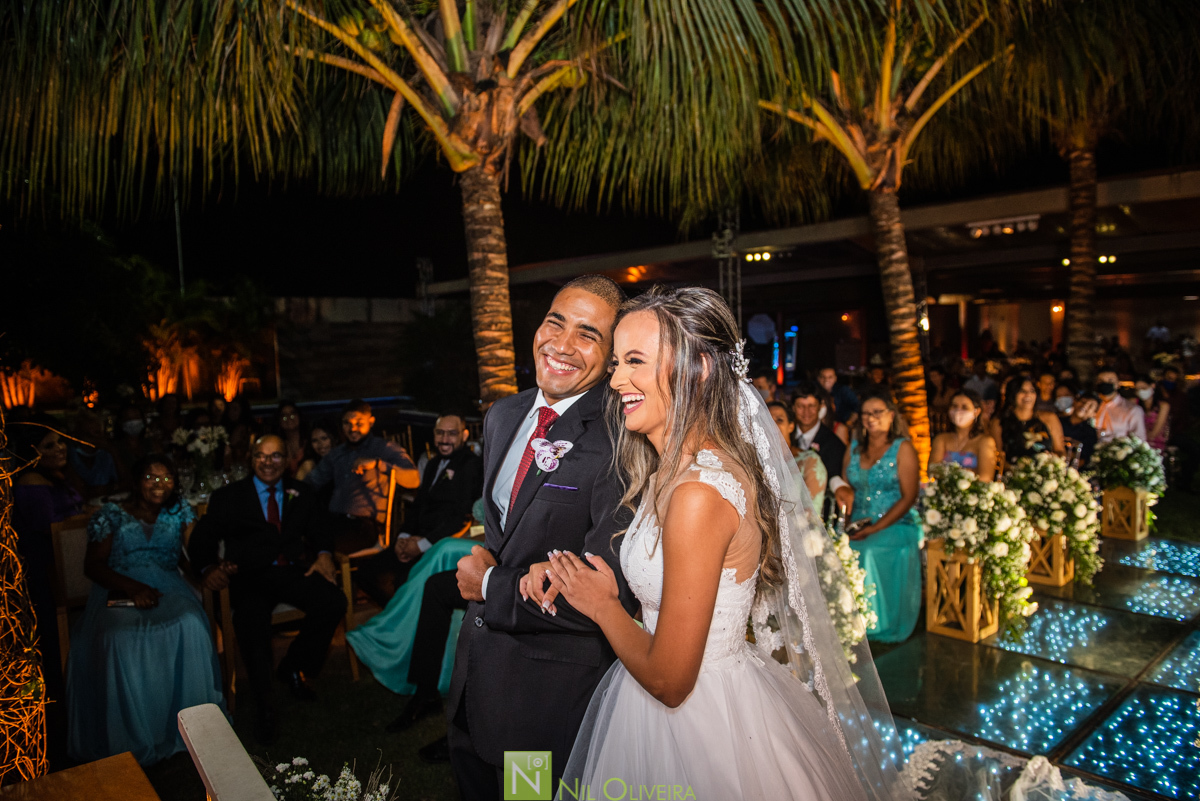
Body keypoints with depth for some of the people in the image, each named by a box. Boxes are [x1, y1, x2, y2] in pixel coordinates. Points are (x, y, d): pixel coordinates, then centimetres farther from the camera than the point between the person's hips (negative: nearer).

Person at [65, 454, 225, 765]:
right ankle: (130, 737, -18)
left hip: (167, 588, 1)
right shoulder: (112, 515, 5)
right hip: (119, 593, -1)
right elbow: (93, 565, -2)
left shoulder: (179, 511, 12)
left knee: (190, 626, -31)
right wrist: (132, 587, -19)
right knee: (120, 638, -33)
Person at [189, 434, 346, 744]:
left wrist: (324, 554, -6)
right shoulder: (229, 497, 10)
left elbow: (318, 529, 16)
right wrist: (208, 568, -17)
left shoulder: (301, 493, 18)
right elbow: (202, 539, 4)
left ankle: (294, 667, 1)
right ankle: (264, 706, -15)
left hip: (294, 571, 3)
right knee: (251, 622, -34)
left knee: (333, 602, -26)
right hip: (250, 576, -2)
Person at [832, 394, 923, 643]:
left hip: (895, 526, -4)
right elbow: (846, 488, 15)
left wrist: (874, 529, -16)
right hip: (858, 526, 4)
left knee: (872, 551, -33)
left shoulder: (902, 448, 0)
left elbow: (908, 497, -7)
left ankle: (881, 625, -16)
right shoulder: (854, 449, 16)